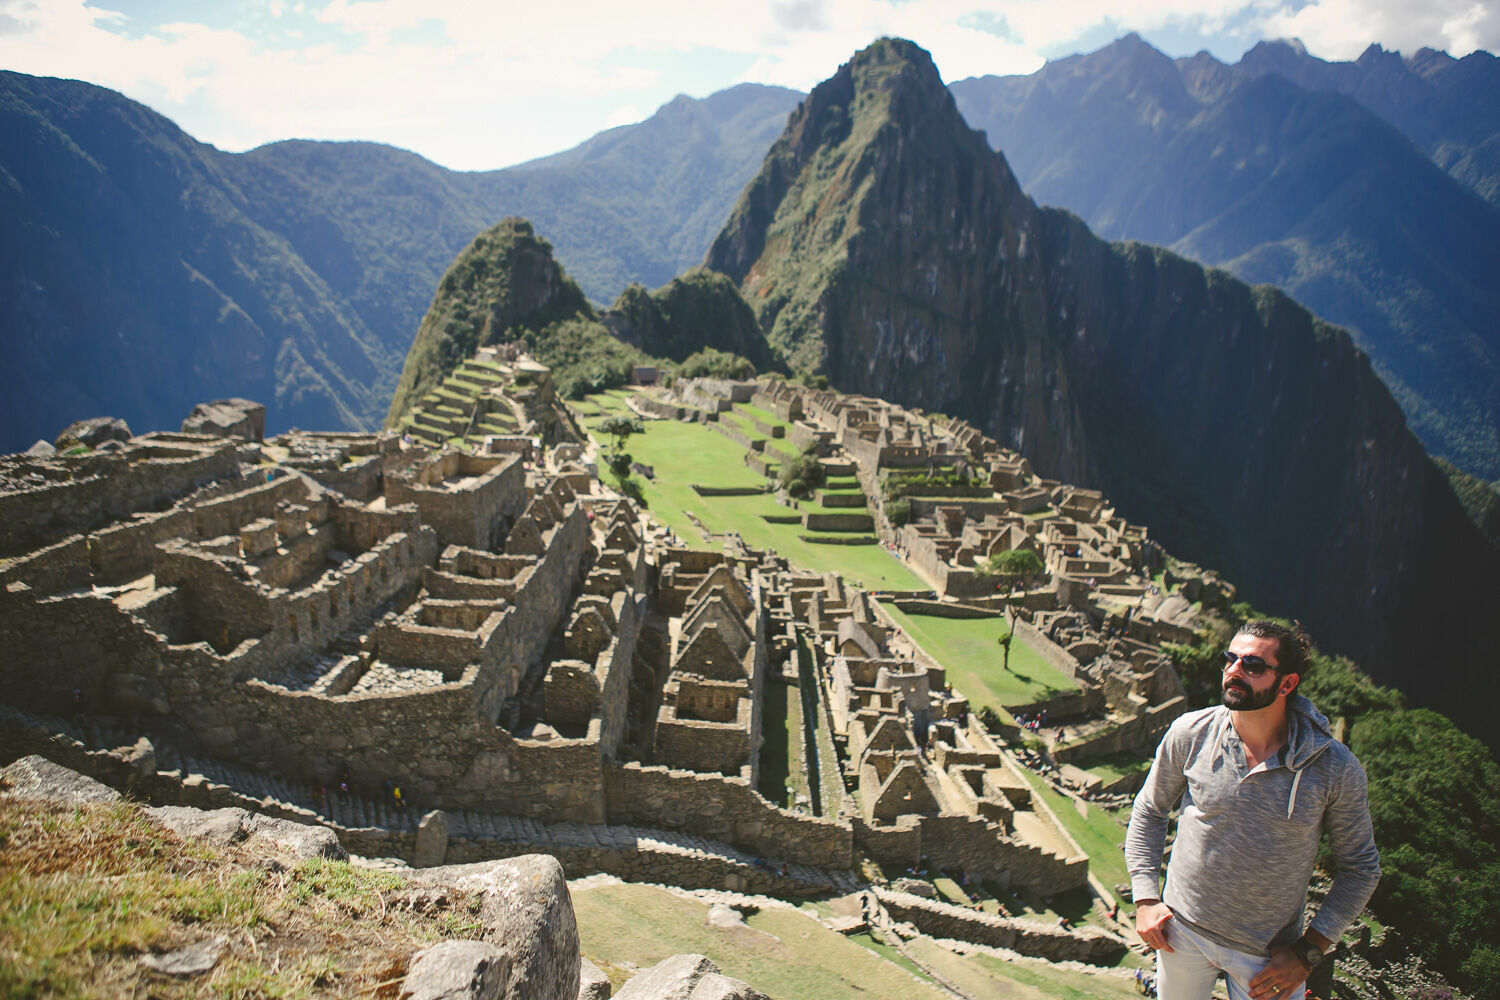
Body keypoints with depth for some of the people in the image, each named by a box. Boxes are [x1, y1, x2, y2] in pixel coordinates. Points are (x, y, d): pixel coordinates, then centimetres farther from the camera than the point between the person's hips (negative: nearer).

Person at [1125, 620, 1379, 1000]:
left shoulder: (1336, 769, -16)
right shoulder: (1190, 734, -14)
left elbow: (1360, 867, -3)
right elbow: (1149, 810, 3)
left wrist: (1308, 952, -7)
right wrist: (1146, 898, -3)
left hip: (1269, 956, -1)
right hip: (1182, 931, 1)